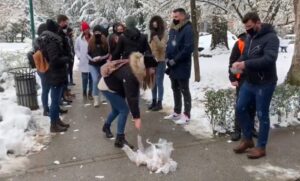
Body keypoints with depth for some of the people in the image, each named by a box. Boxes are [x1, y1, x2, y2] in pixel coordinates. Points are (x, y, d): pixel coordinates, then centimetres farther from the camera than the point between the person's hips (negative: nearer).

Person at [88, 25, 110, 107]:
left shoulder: (105, 42, -4)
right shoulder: (91, 42, -2)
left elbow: (108, 53, -1)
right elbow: (88, 53, 4)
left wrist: (101, 58, -17)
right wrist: (92, 59, -15)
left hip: (102, 64, 1)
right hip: (93, 65, -1)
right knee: (95, 80, -13)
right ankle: (96, 99, -6)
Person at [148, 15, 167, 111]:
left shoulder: (163, 34, -8)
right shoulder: (152, 34, 10)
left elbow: (162, 46, -19)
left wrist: (155, 36, -25)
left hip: (160, 61, -6)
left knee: (159, 83, -3)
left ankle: (159, 103, 5)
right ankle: (154, 101, 21)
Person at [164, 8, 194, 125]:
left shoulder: (188, 29, -13)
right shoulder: (173, 29, 12)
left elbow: (188, 48, -21)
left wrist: (175, 60, -19)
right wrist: (168, 58, 2)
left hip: (182, 66, -8)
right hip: (172, 66, 8)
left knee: (184, 91, 0)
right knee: (175, 89, 16)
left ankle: (186, 115, 9)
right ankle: (177, 112, 28)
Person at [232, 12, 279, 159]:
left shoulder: (270, 38, -16)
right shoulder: (249, 38, 8)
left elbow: (269, 59, -28)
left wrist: (246, 64, -31)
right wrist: (239, 63, -8)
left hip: (264, 84, -8)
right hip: (249, 82, 8)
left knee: (262, 115, 3)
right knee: (240, 108, 11)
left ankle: (261, 147, 18)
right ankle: (247, 139, 29)